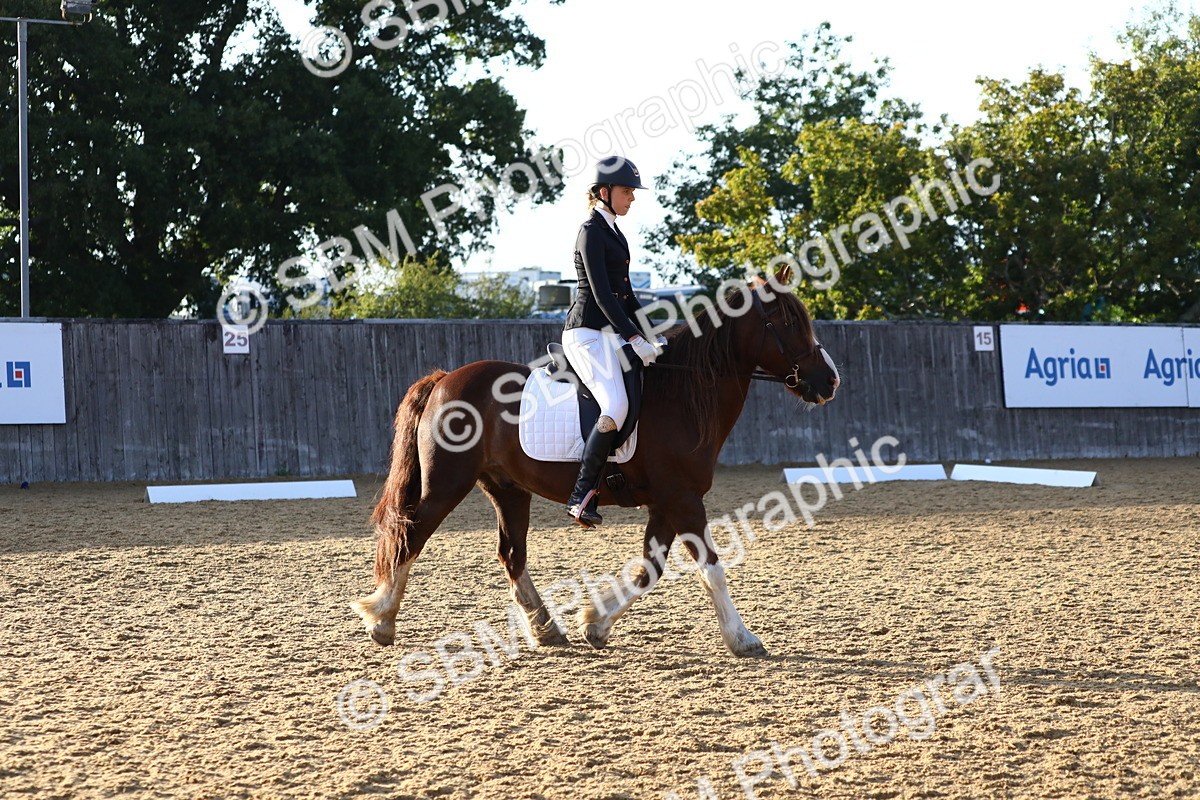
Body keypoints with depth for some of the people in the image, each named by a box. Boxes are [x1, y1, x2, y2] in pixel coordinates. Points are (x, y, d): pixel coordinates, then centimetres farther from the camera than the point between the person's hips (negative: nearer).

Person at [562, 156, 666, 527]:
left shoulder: (613, 232, 18)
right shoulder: (591, 232, -11)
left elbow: (624, 292, 22)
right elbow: (602, 294, -18)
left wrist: (649, 335, 17)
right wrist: (634, 339, -21)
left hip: (609, 333, 10)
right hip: (588, 333, -10)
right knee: (616, 407, -25)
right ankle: (582, 495, -25)